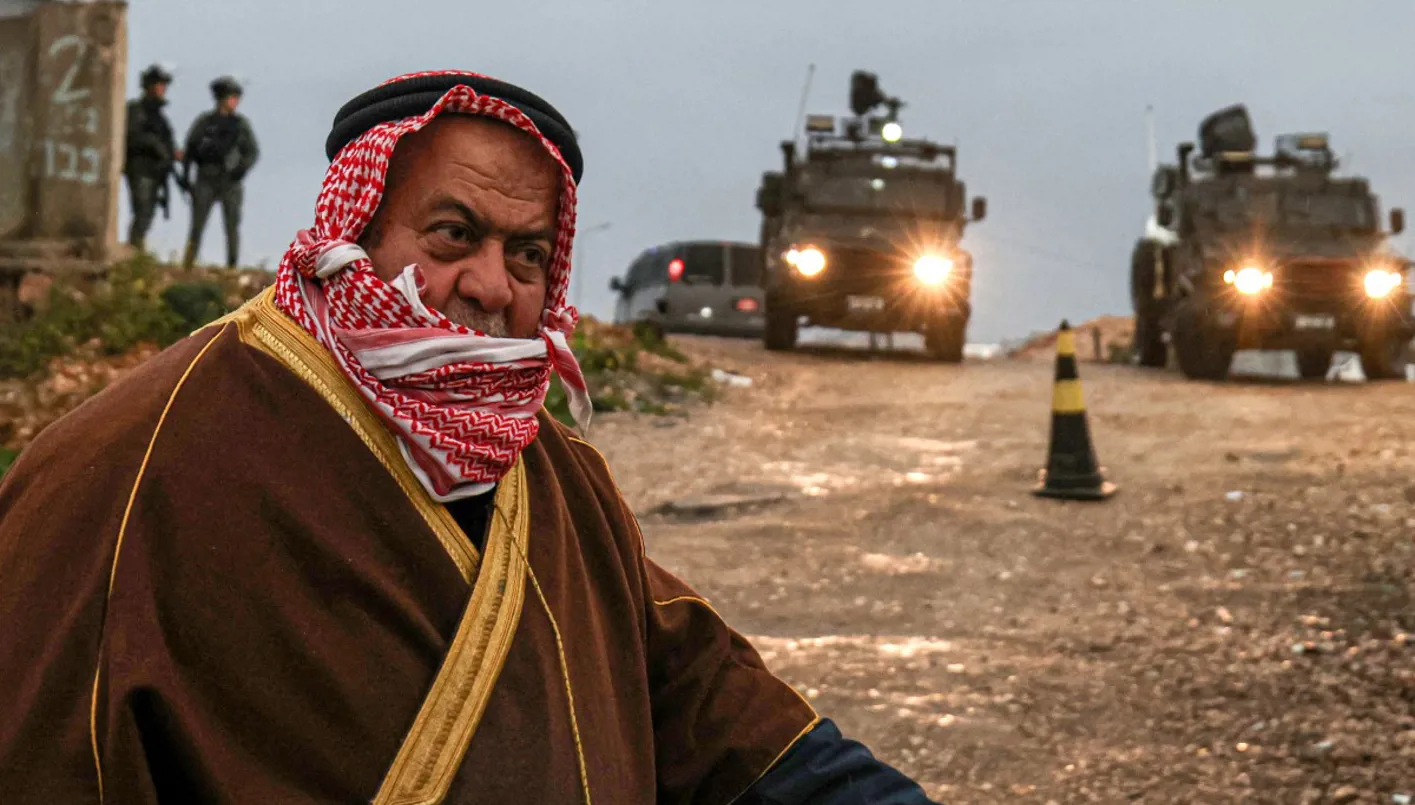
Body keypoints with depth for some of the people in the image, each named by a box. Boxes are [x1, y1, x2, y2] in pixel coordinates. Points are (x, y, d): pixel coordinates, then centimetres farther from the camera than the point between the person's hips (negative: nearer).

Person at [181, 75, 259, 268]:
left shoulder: (241, 123, 8)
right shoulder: (204, 121, 6)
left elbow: (253, 151, 8)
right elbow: (190, 149, 9)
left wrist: (242, 168, -11)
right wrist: (186, 178, 3)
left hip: (230, 181, 1)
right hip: (206, 181, 0)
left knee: (232, 226, -3)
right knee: (197, 225, -3)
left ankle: (232, 268, 0)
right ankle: (187, 267, -2)